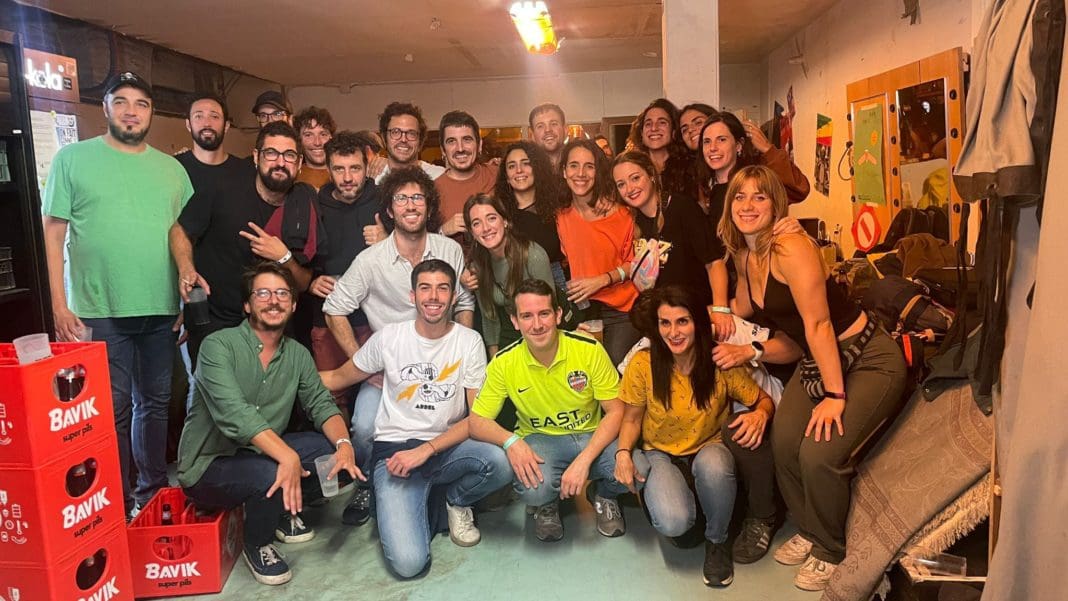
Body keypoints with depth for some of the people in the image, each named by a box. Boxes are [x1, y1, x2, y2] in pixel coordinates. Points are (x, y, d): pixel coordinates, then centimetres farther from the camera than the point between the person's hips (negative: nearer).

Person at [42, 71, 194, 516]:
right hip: (99, 312, -3)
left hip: (161, 311, 4)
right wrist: (59, 304, -7)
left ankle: (153, 490, 27)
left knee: (155, 403, 13)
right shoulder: (73, 159, 1)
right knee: (112, 409, 1)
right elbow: (54, 232, -1)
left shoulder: (171, 169, 11)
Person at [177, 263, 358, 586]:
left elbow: (322, 405, -1)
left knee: (342, 457, -13)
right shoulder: (219, 345, -17)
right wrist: (287, 456, -43)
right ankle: (256, 546, -2)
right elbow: (233, 413, -31)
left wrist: (343, 442, -24)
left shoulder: (298, 354, 3)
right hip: (209, 465, -5)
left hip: (265, 454, 6)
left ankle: (284, 509, 13)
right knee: (271, 474, -36)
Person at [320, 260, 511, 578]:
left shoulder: (469, 341, -1)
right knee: (408, 562, -22)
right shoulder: (389, 337, 1)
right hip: (395, 449, -1)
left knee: (500, 462, -34)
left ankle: (456, 499, 3)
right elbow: (339, 378, 14)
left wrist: (426, 450, -17)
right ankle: (430, 500, 13)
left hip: (447, 447, 1)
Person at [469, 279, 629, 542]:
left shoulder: (590, 349, -15)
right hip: (539, 440, -1)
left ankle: (603, 494, 10)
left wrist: (584, 460, -25)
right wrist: (510, 441, -29)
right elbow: (477, 421, -7)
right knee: (534, 488, -35)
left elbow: (616, 411, -11)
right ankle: (547, 503, 7)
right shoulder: (504, 363, -12)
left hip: (592, 436, 1)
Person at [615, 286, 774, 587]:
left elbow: (764, 400, -3)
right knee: (673, 523, -30)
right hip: (660, 454, -1)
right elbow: (632, 418, -2)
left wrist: (760, 415, -27)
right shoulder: (643, 364, -16)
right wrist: (623, 452, -20)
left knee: (714, 467, -38)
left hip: (709, 449, 1)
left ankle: (717, 540, -7)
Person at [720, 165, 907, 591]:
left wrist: (834, 395, -23)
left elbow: (819, 324, -25)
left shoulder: (790, 248, -24)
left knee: (820, 453, -19)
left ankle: (830, 551, 9)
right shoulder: (744, 254, 3)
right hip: (816, 361, 8)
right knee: (783, 442, -6)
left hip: (868, 359, -8)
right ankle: (808, 531, 21)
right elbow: (743, 309, 19)